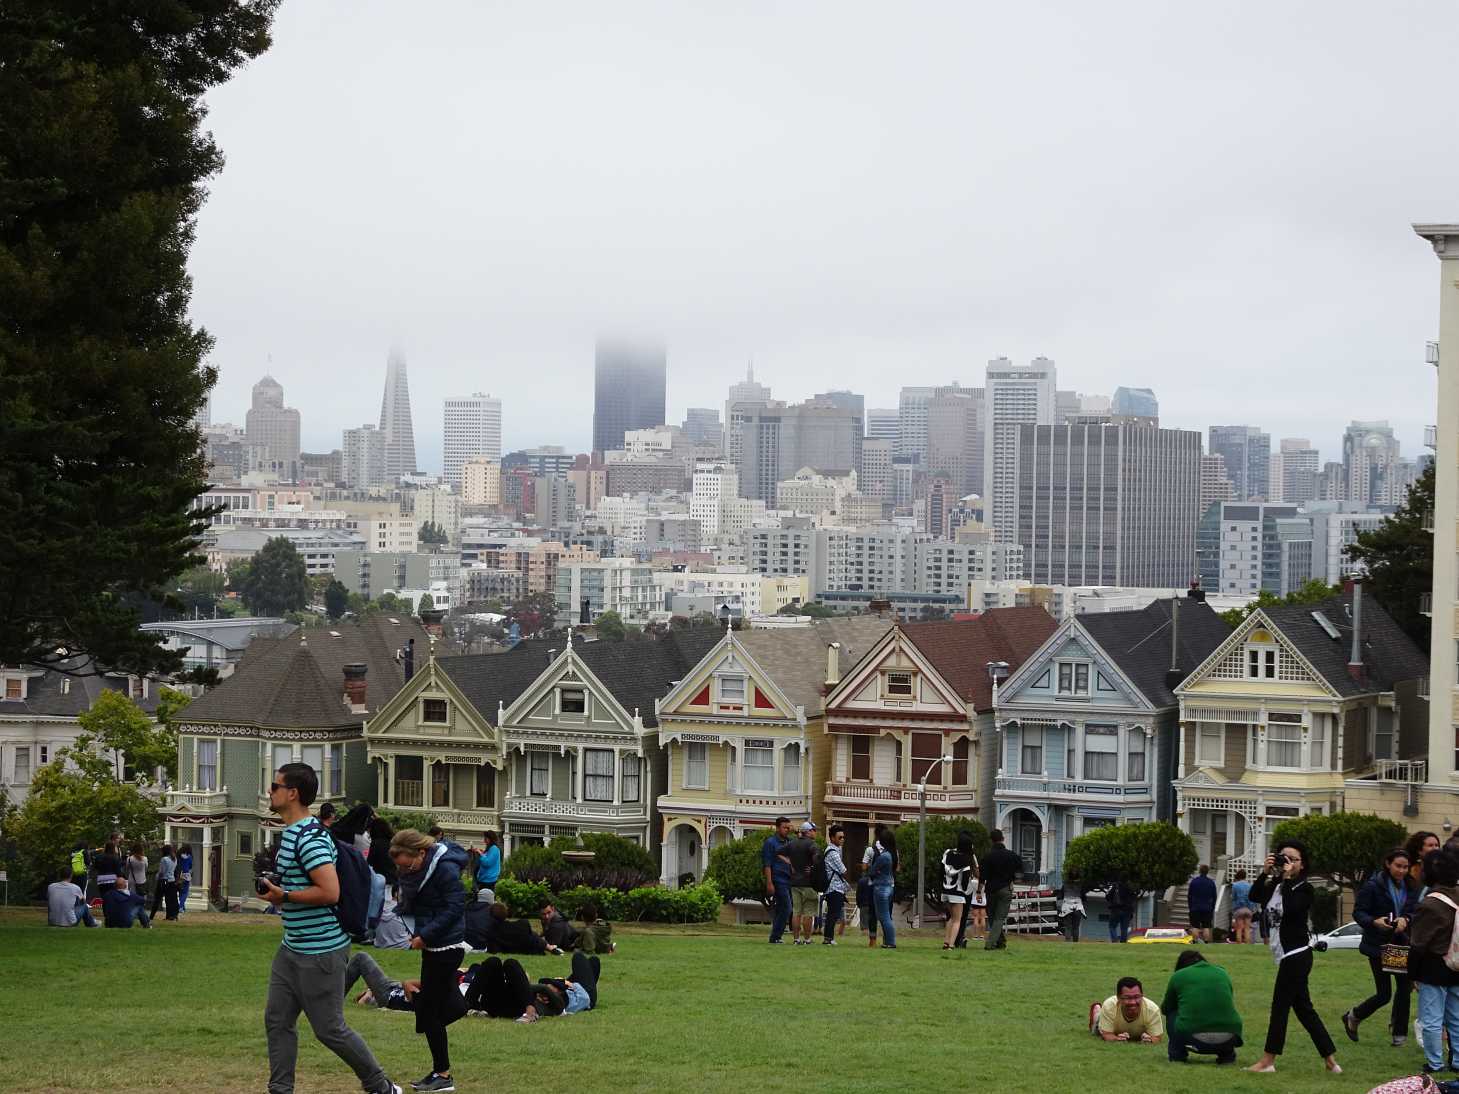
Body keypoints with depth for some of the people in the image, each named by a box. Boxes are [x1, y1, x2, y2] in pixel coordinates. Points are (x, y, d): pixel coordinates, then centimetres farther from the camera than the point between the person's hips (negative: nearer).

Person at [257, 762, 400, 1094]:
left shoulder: (309, 839, -21)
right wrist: (278, 893, 12)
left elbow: (330, 892, -29)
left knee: (329, 1029, 0)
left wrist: (283, 896, -21)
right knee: (277, 1020, 8)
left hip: (321, 951, -10)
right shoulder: (290, 834, 12)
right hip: (292, 947, 10)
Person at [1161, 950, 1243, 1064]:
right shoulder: (1222, 973, 19)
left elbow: (1165, 1008, 25)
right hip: (1227, 1040, 3)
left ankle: (1177, 1054, 17)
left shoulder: (1178, 976, 11)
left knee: (1171, 1012, 25)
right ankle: (1227, 1054, 21)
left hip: (1194, 1040, -3)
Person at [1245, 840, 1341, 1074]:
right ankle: (1330, 1058, 12)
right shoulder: (1274, 885, 13)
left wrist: (1287, 879, -19)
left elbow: (1290, 909, -24)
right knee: (1303, 1008, 9)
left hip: (1296, 955, -8)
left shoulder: (1304, 888, -6)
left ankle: (1268, 1060, 1)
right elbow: (1254, 896, -3)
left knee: (1280, 1006, -4)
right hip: (1287, 955, 8)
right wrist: (1266, 872, -11)